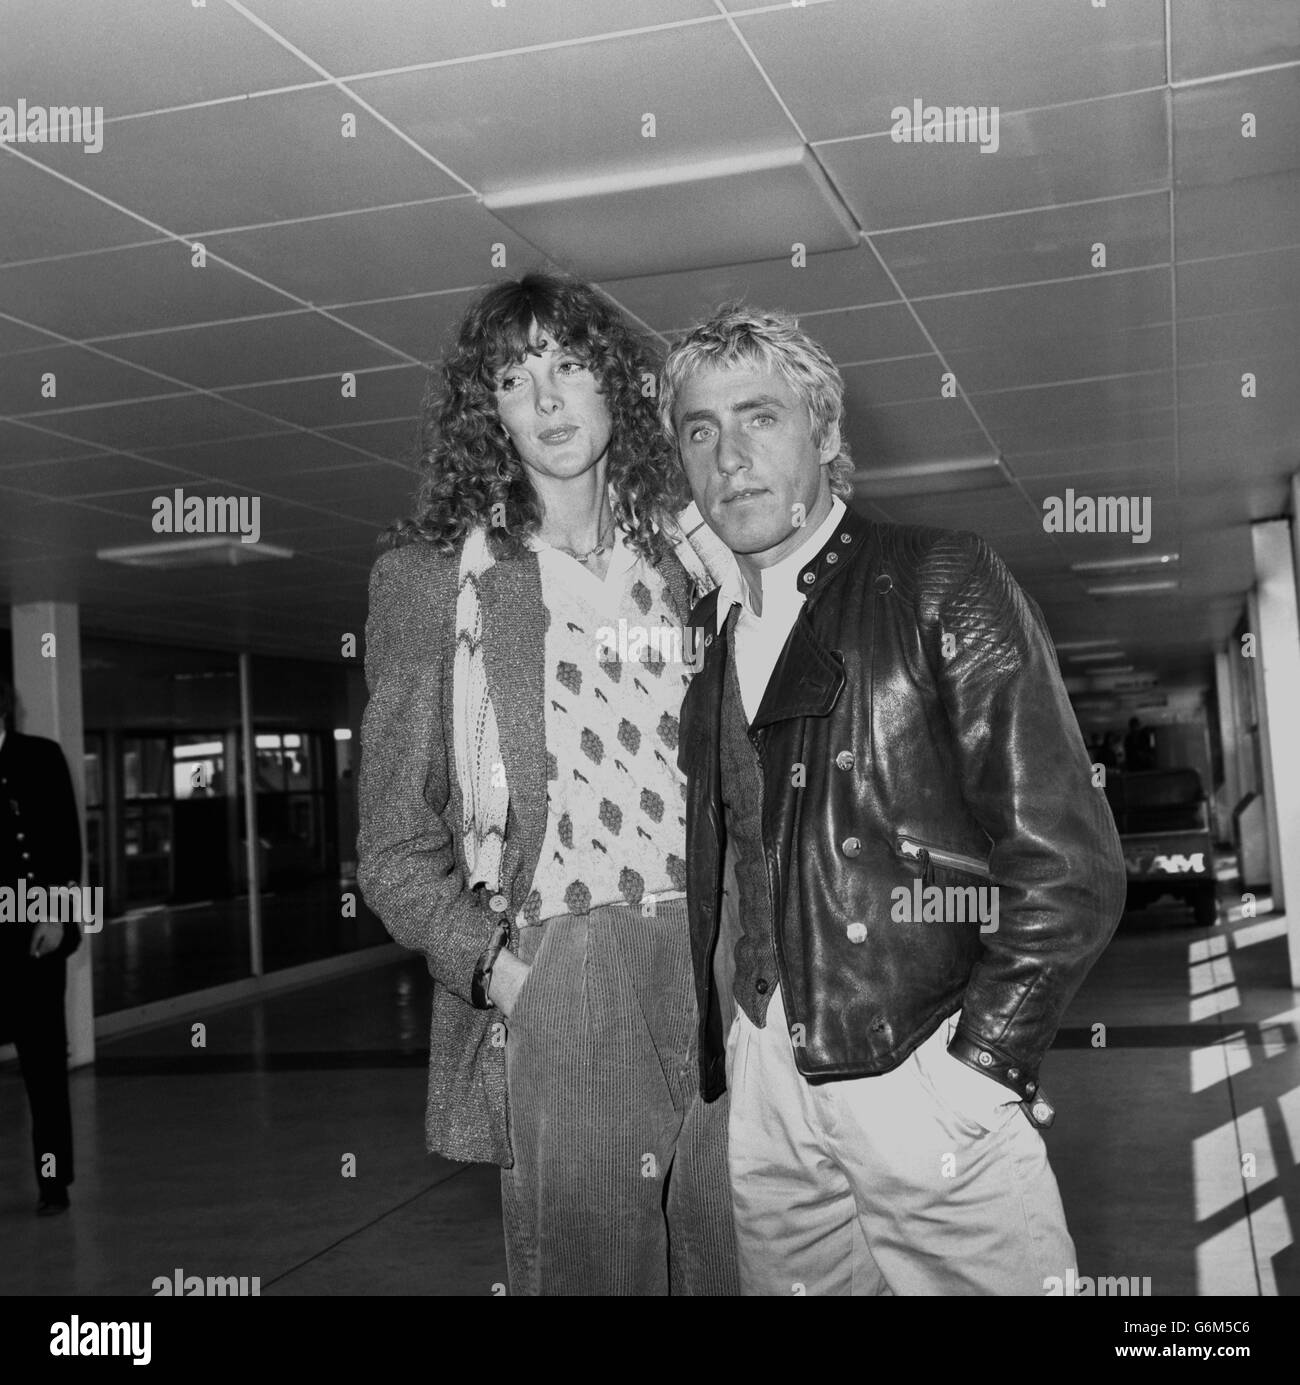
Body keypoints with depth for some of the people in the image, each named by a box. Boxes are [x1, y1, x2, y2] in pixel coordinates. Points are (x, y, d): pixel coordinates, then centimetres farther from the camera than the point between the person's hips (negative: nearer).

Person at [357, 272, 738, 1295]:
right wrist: (494, 965, -11)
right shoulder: (434, 577, 3)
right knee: (584, 1269, 3)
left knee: (745, 1268, 9)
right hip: (549, 993, -2)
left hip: (727, 978, 3)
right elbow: (397, 849, 3)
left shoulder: (688, 550, 12)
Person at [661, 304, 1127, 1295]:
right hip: (759, 1094, 4)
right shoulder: (700, 632, 10)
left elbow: (1070, 864, -9)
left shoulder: (938, 581, -4)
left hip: (925, 1086, -4)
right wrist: (718, 1060, 3)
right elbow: (710, 883, 12)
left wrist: (978, 1066, -12)